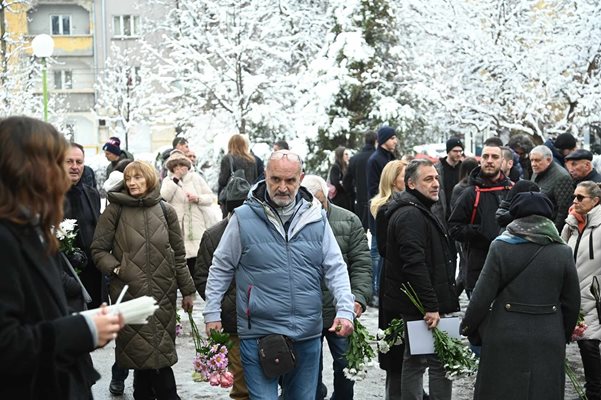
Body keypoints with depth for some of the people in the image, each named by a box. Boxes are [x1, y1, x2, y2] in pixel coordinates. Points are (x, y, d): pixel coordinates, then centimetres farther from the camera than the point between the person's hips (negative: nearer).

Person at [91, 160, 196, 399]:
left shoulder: (165, 210, 7)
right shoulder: (115, 210, 0)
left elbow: (179, 254, 10)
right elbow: (99, 250, 4)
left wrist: (187, 290, 11)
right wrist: (116, 269, -12)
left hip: (163, 292, 2)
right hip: (129, 292, -2)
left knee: (159, 350, 2)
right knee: (142, 350, -2)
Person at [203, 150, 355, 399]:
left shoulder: (316, 219, 4)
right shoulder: (243, 218, -4)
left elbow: (335, 268, 5)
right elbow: (221, 268, 5)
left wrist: (345, 310, -7)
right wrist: (212, 313, 3)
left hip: (308, 334, 3)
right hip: (258, 333, -3)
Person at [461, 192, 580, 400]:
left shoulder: (500, 247, -7)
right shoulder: (562, 252, -1)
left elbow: (482, 296, -7)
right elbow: (572, 302, 4)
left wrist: (468, 328, 7)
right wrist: (565, 335, 19)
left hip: (506, 338, -1)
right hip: (548, 341, 1)